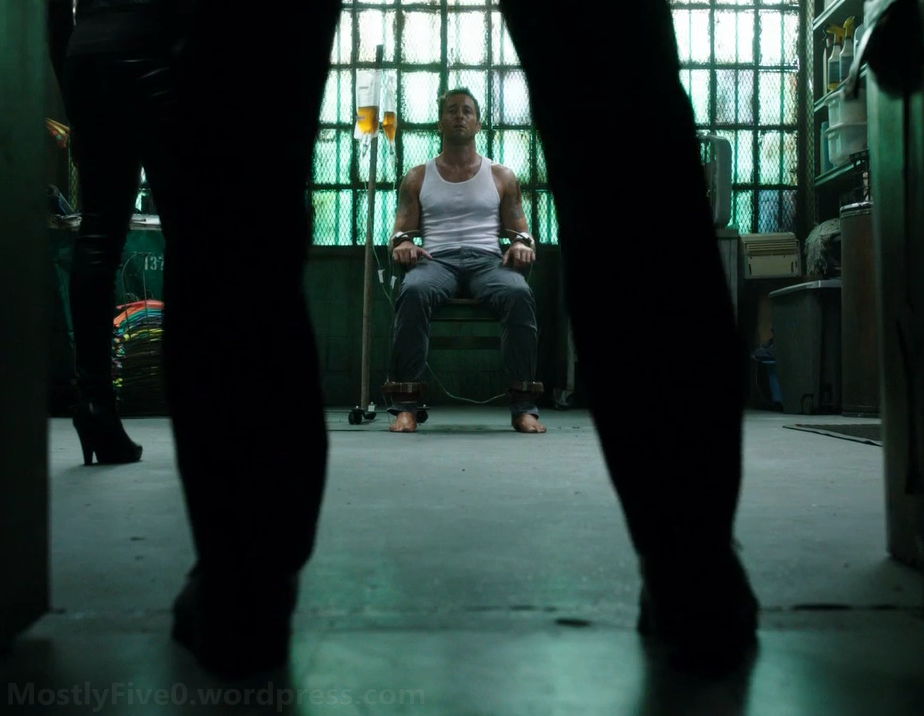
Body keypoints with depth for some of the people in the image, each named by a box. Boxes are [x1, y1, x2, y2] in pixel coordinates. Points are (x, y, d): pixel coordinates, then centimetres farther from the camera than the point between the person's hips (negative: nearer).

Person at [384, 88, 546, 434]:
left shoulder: (501, 176, 19)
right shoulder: (417, 178, 19)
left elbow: (518, 228, 15)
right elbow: (402, 229, 14)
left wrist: (522, 243, -10)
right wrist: (402, 243, -11)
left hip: (487, 258, 0)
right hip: (436, 259, 0)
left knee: (519, 294, -37)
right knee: (413, 292, -39)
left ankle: (524, 406, -32)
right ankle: (405, 406, -35)